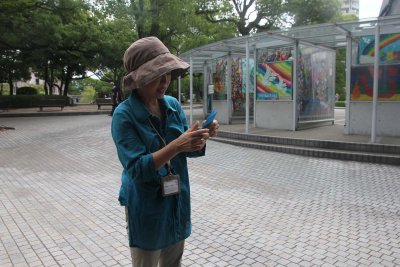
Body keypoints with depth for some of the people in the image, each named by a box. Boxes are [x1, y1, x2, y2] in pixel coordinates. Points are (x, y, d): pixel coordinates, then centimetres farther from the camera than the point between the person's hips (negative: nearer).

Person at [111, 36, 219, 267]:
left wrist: (203, 137, -21)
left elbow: (190, 151, 0)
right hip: (145, 207, -5)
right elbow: (137, 168, -23)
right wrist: (176, 145, -34)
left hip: (178, 202, 5)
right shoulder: (124, 115, -18)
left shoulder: (174, 105, -3)